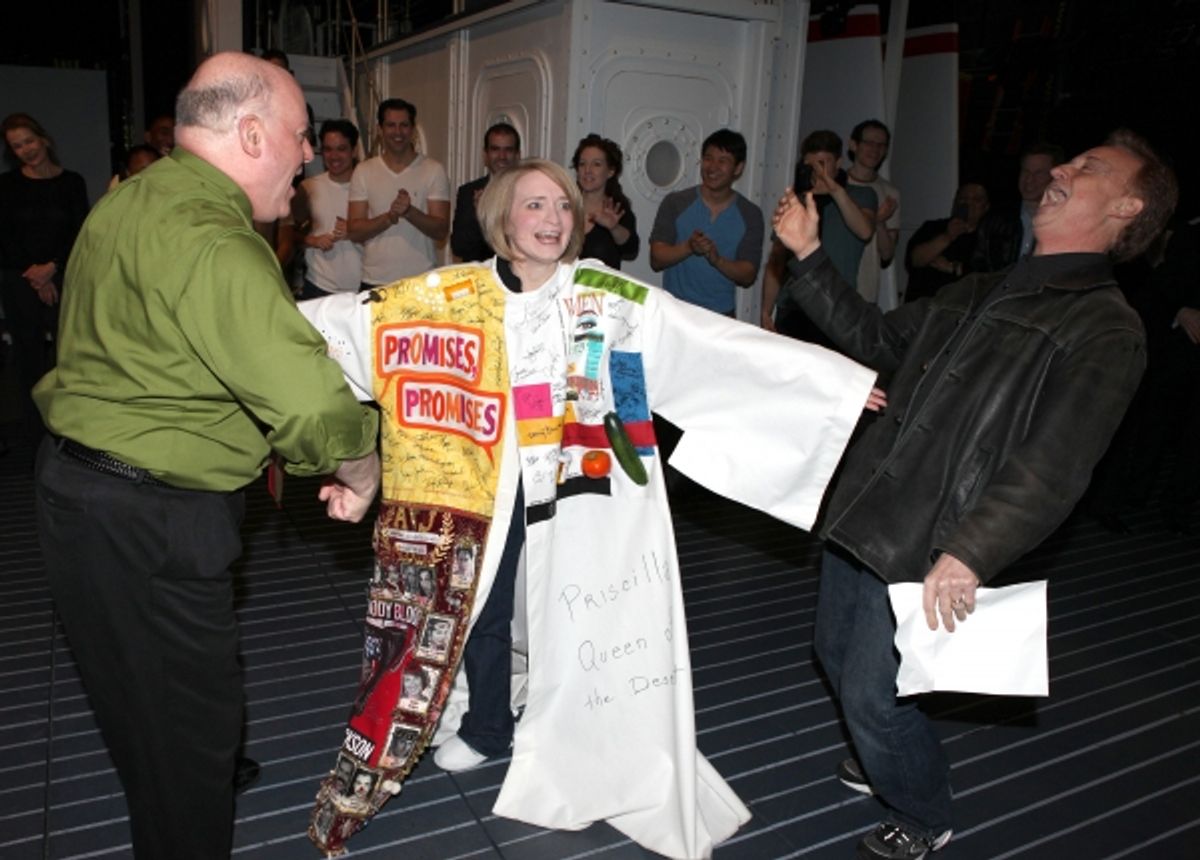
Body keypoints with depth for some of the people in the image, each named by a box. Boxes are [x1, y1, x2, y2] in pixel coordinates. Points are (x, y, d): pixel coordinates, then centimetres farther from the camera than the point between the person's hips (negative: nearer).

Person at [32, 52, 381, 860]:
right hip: (152, 521, -10)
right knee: (192, 730, 6)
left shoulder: (129, 199, 8)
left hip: (80, 483, 10)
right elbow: (314, 401, -34)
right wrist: (362, 473, -15)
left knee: (143, 712, 27)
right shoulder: (212, 246, -26)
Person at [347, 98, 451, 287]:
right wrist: (390, 216, -17)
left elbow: (441, 230, -4)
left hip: (421, 282, -1)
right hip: (374, 281, 1)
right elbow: (354, 232, 0)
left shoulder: (434, 170, 1)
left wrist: (410, 212, -21)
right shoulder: (363, 171, 4)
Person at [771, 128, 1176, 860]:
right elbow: (878, 340, 21)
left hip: (923, 552, -8)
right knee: (838, 655, 22)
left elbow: (1052, 468, -20)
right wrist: (809, 257, 16)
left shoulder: (1106, 331, -10)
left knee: (872, 694, 2)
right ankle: (884, 758, 51)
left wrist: (970, 553, -30)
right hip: (860, 512, 8)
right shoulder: (981, 294, 15)